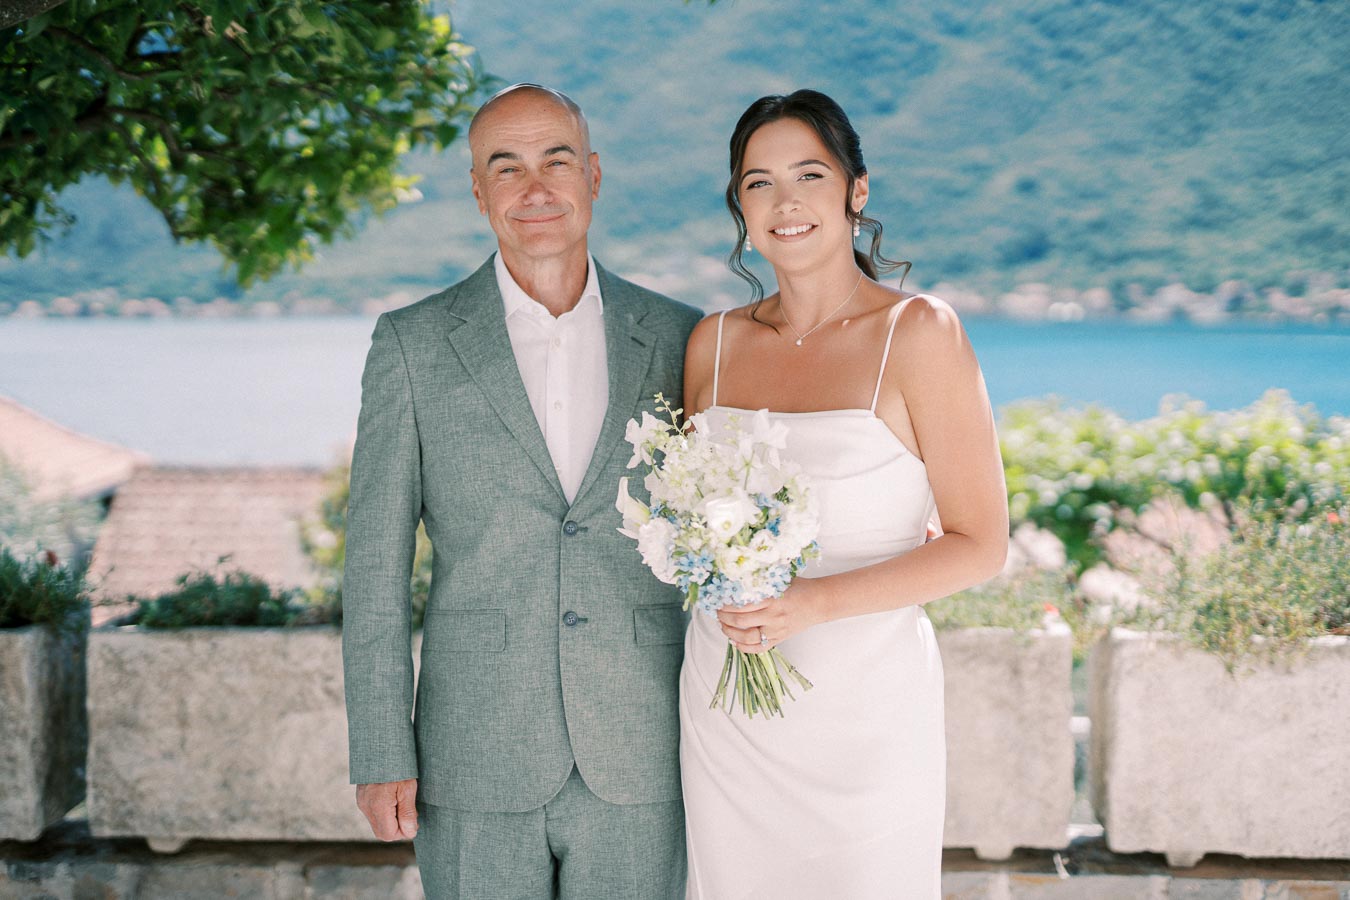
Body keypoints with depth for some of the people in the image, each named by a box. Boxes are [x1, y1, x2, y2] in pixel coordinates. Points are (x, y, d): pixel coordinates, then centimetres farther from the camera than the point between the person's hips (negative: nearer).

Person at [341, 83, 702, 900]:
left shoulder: (676, 341, 4)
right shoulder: (413, 345, 0)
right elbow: (377, 564, 0)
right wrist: (381, 755, -5)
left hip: (639, 768, 1)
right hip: (478, 769, -1)